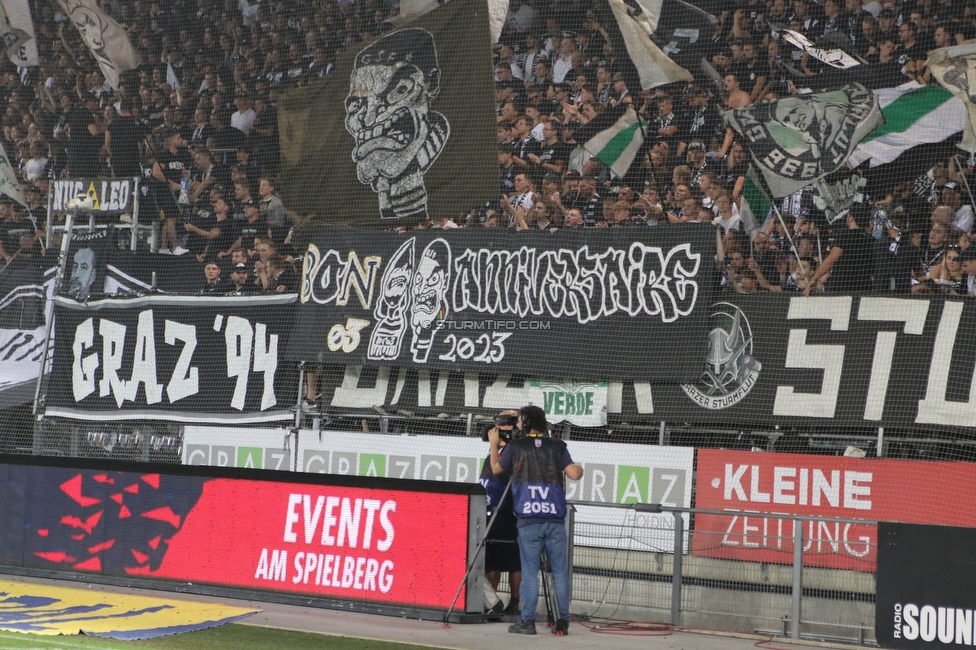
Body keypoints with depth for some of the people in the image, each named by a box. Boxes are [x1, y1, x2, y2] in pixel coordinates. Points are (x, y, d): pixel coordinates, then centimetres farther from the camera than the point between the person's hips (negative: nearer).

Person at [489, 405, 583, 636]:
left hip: (529, 520, -1)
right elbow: (574, 474, 0)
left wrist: (494, 445, 34)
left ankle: (527, 621, -1)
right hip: (555, 519, 1)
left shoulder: (516, 447, 3)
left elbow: (496, 468, 19)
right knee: (560, 571, 5)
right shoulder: (557, 446, 5)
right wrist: (579, 468, 23)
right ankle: (563, 622, 4)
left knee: (530, 572, 1)